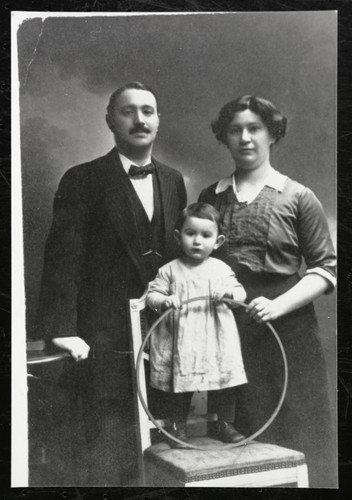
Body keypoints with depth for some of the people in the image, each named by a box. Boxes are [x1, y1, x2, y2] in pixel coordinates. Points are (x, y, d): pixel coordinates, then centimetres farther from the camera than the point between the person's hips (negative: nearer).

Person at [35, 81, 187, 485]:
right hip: (107, 345, -5)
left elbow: (179, 252, 14)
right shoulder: (83, 181, -4)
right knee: (111, 460, 3)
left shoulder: (173, 181, 13)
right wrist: (62, 330, -16)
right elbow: (63, 260, -8)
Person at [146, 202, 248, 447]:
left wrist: (229, 293, -15)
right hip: (182, 339, -1)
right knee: (181, 386, 6)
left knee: (226, 385, 7)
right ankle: (178, 427, 24)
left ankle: (226, 425, 26)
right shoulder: (170, 270, 2)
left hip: (217, 339, 1)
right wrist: (164, 300, -19)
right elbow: (152, 294, 2)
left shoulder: (222, 269, 6)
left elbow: (241, 293, 6)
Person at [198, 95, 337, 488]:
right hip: (226, 332, 3)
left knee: (291, 440, 6)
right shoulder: (211, 198, 10)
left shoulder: (298, 198, 0)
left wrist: (279, 305, -15)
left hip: (286, 331, -2)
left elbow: (324, 268, -2)